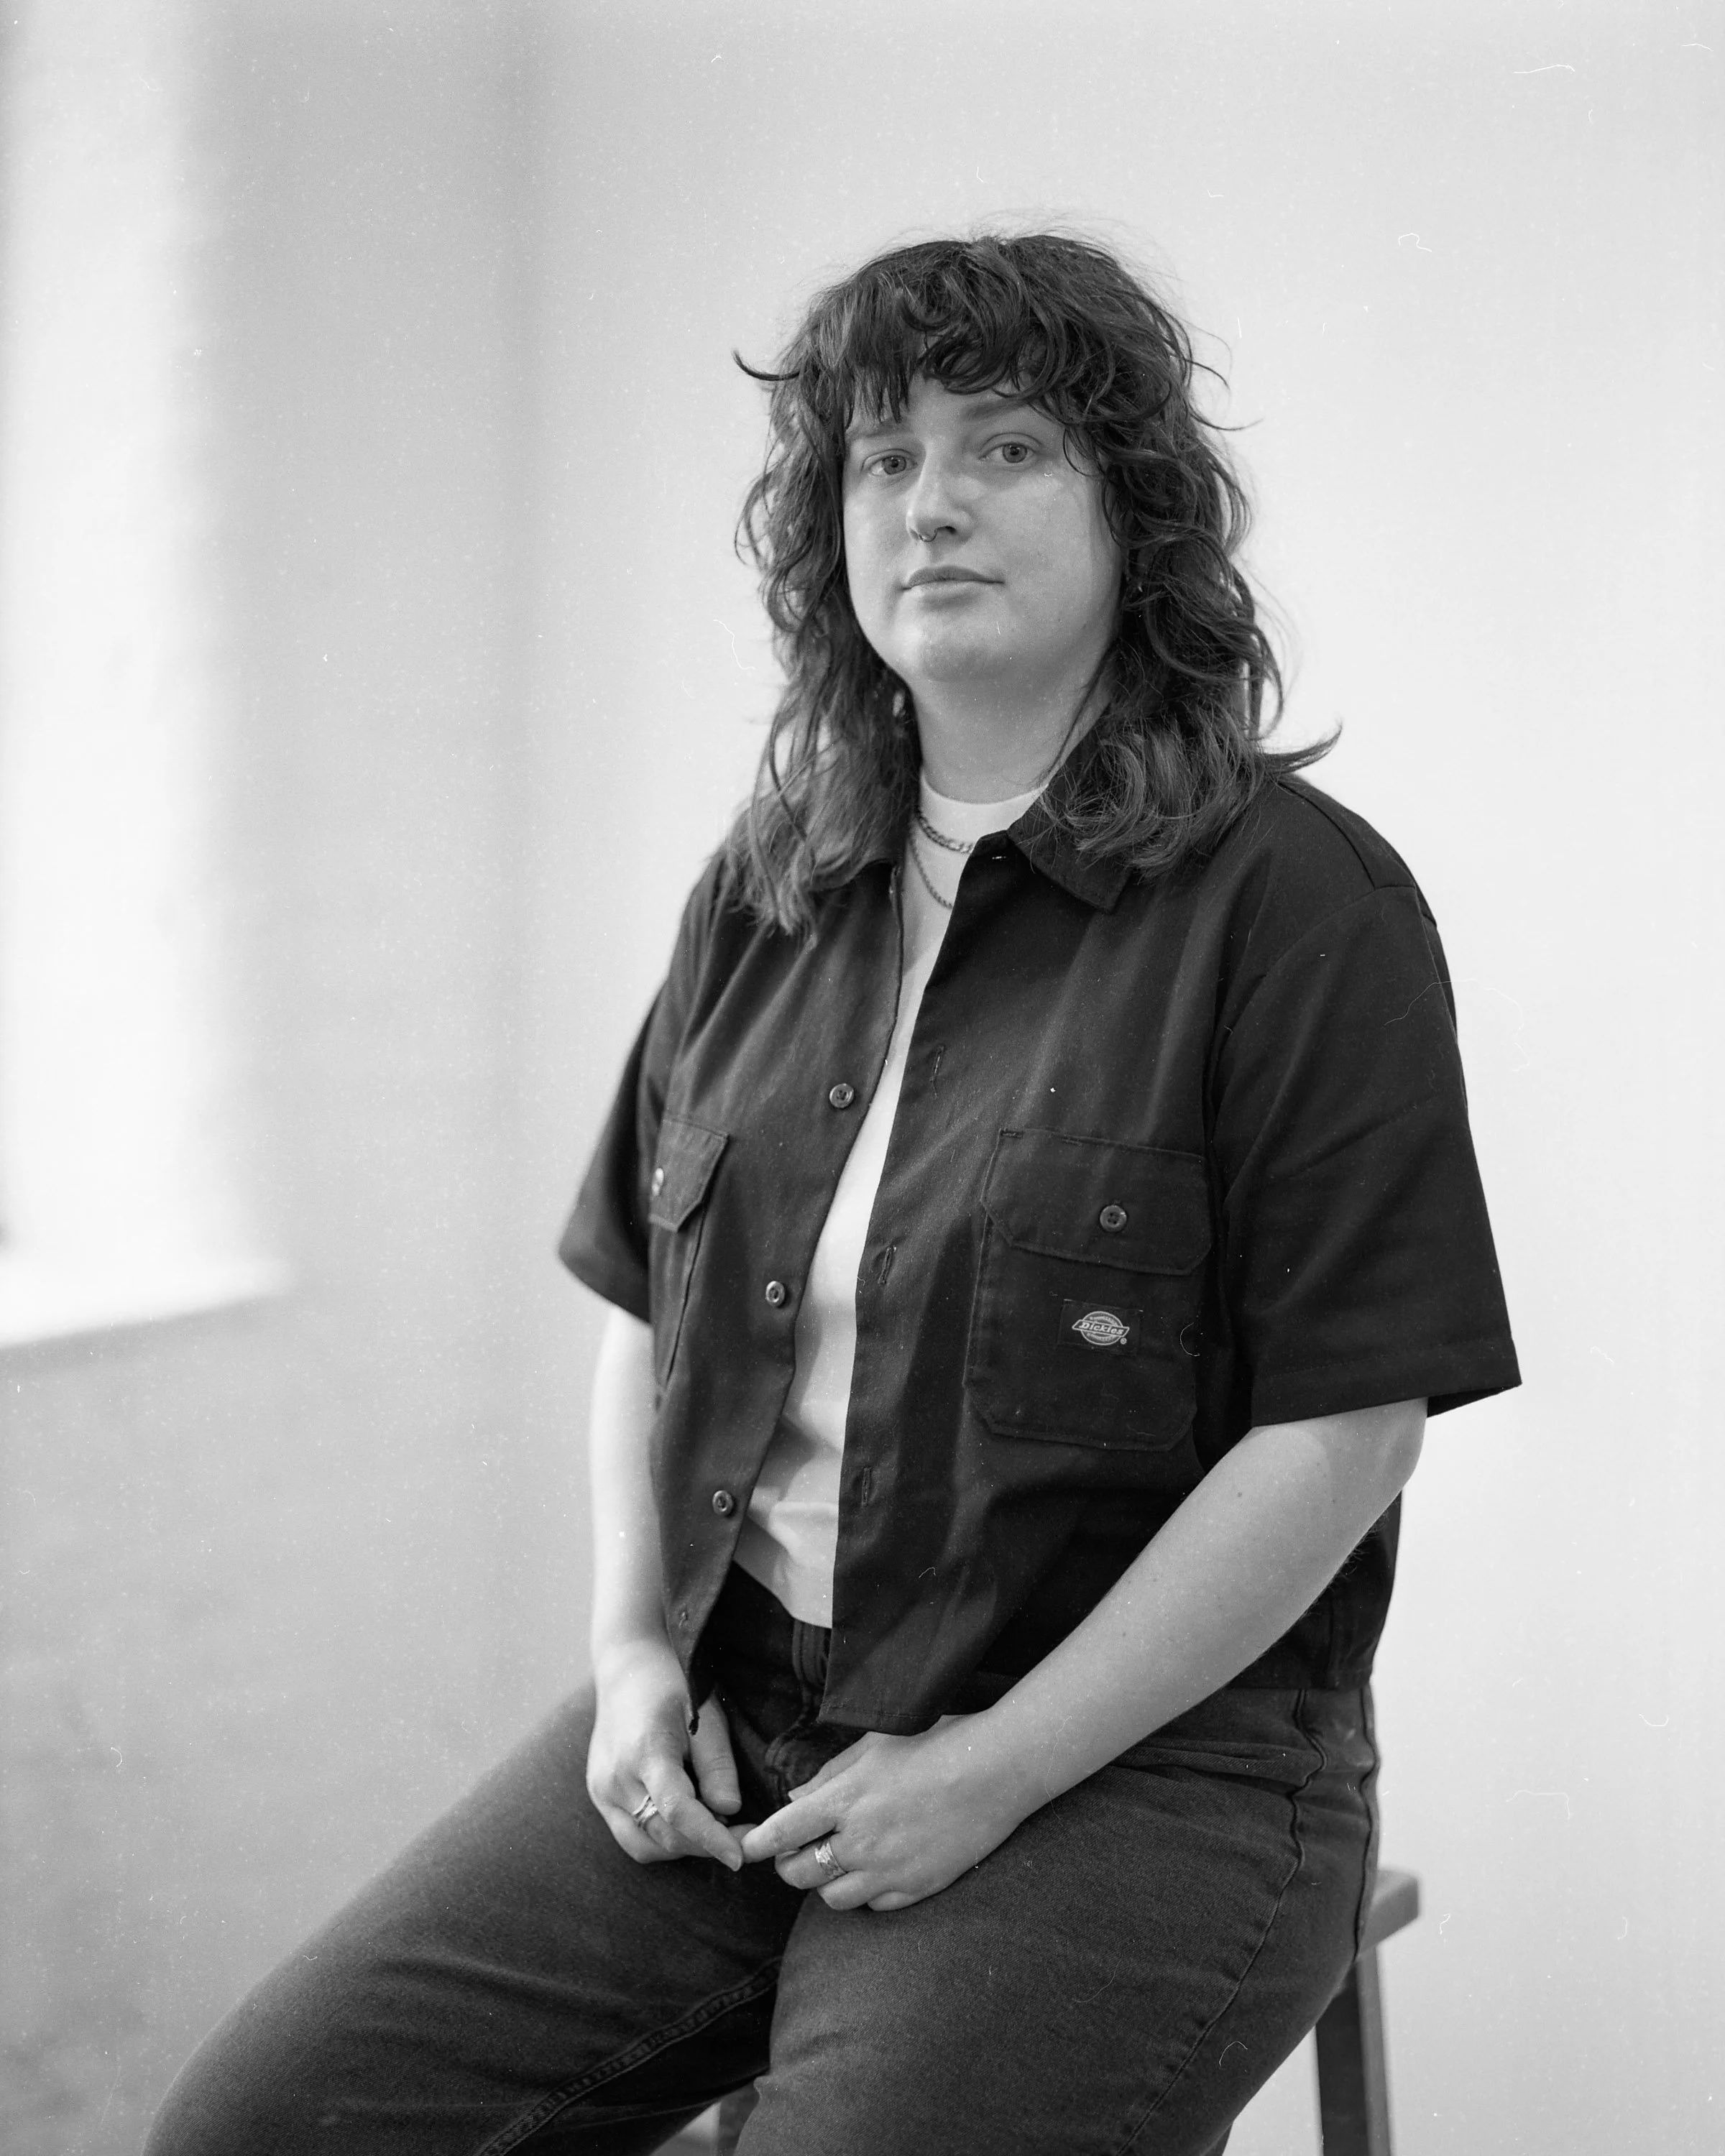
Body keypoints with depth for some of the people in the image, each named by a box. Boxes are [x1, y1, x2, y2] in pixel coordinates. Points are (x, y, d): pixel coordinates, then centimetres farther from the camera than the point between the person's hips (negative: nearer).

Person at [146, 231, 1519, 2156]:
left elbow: (1345, 1425, -14)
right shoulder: (768, 894, 10)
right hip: (722, 1727, 6)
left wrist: (992, 1770, -15)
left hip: (1133, 1762, -5)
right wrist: (634, 1645, 1)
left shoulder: (1298, 901, -10)